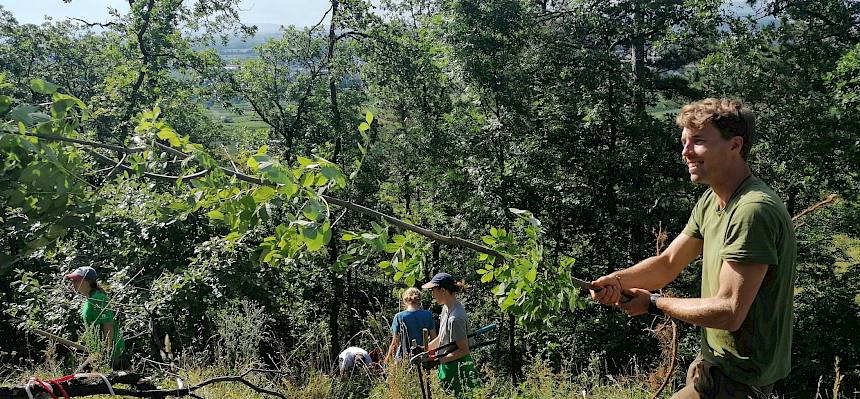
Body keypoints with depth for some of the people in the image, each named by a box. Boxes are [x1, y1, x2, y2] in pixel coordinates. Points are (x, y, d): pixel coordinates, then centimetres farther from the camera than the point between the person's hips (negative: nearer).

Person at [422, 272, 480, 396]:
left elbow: (463, 350, -20)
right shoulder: (447, 308, 5)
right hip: (447, 367, 9)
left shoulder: (455, 318, -25)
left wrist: (438, 360, -20)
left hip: (455, 372, -9)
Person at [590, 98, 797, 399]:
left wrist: (652, 303, -17)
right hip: (714, 357, 9)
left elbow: (729, 313, -27)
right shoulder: (711, 201, 5)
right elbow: (668, 264, 6)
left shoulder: (753, 211, -26)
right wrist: (618, 280, -13)